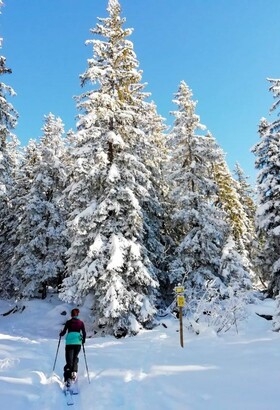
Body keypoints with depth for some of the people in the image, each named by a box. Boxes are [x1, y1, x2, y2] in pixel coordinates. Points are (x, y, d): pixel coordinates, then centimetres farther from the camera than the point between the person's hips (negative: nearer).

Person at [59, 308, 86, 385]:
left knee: (69, 359, 3)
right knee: (75, 357, 22)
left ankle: (68, 377, -9)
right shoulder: (81, 322, 5)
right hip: (78, 343, 1)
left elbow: (64, 332, 2)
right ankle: (74, 372, 3)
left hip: (69, 343, -1)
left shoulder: (68, 322, 1)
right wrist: (83, 340, 20)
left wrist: (60, 334, 25)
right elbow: (84, 333, 3)